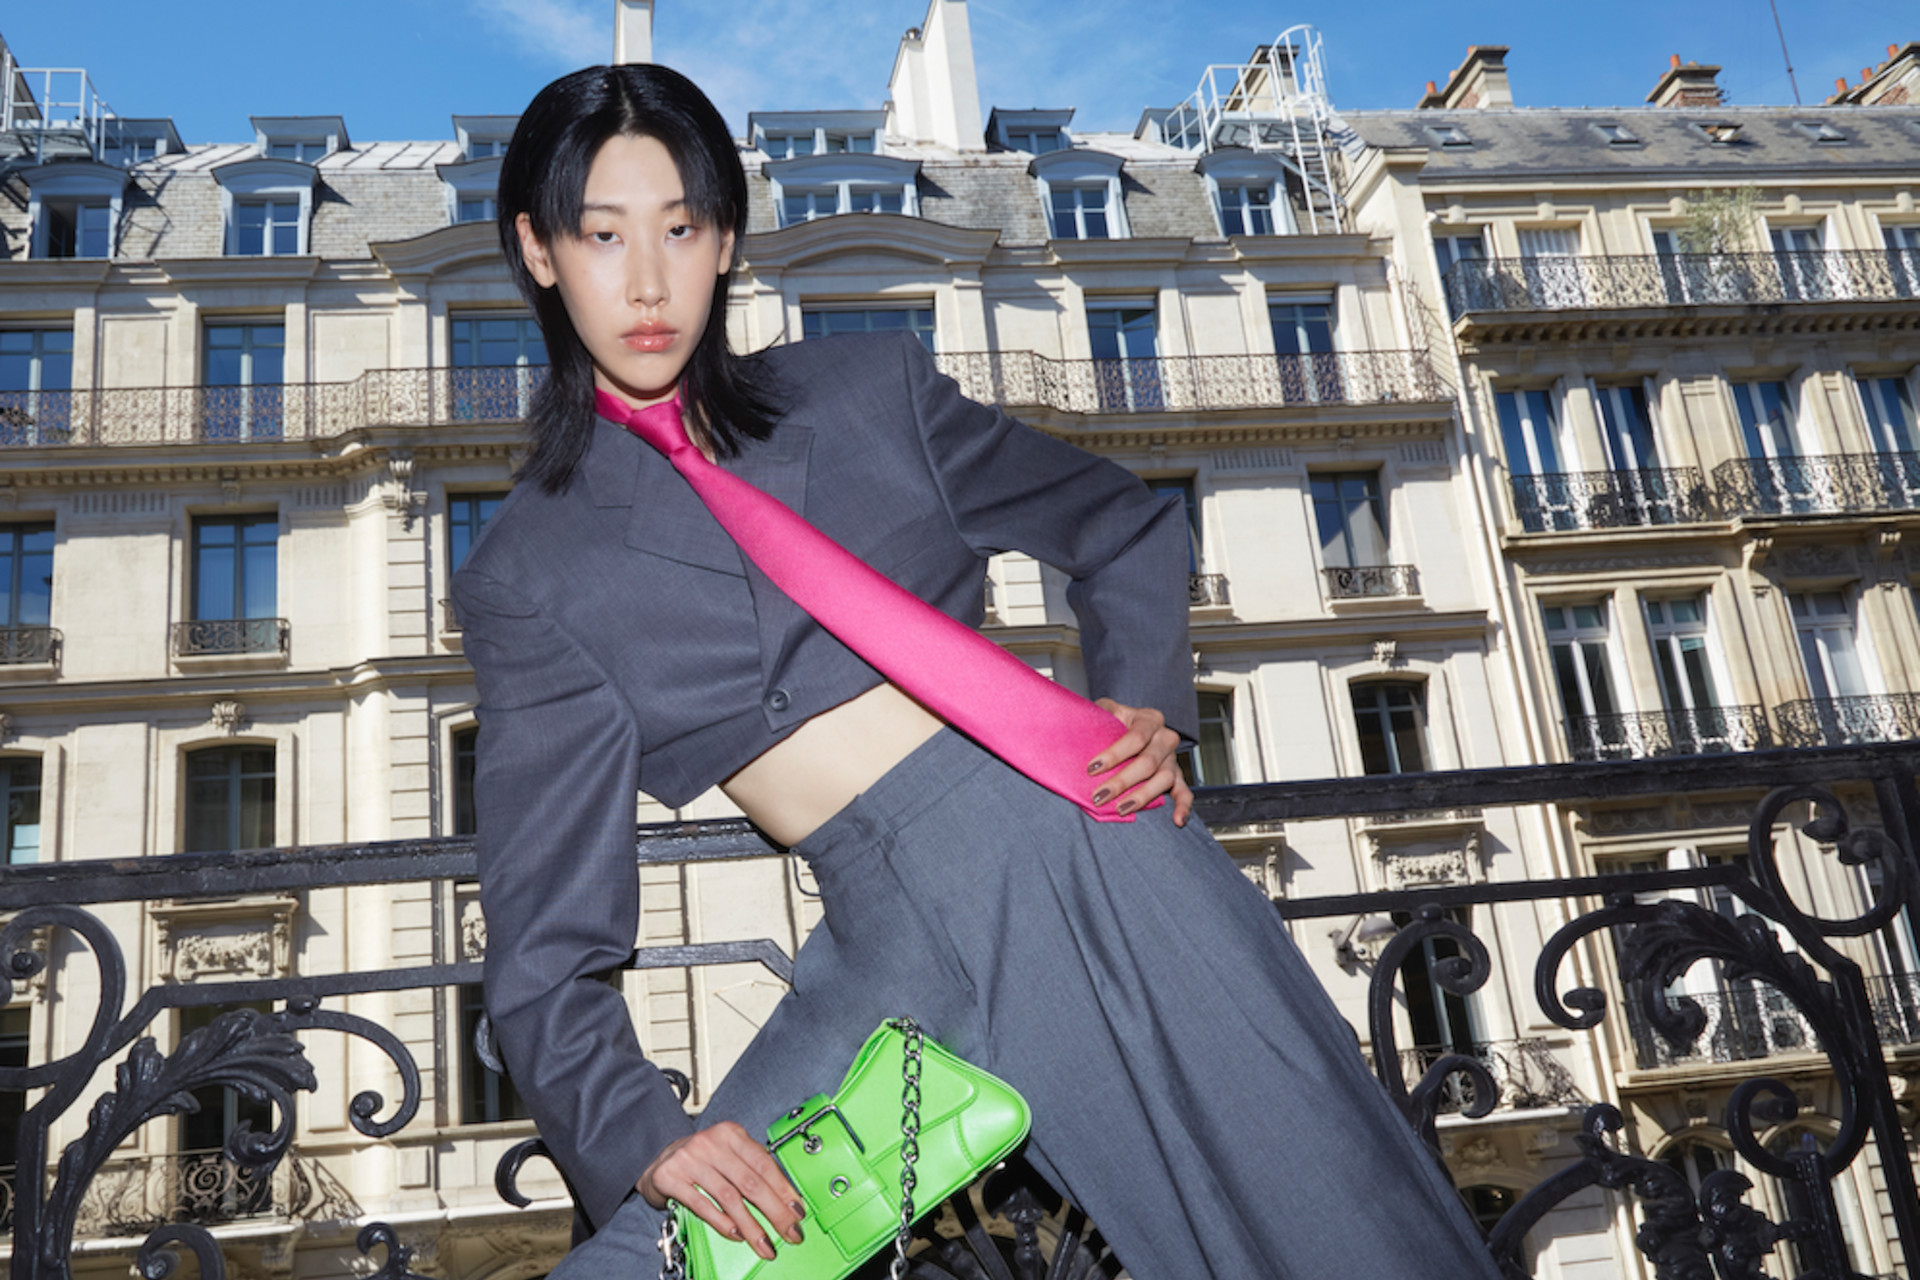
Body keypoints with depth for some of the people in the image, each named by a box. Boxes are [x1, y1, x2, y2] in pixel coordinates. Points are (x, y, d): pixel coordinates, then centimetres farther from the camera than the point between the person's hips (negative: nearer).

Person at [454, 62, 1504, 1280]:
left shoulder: (868, 384, 8)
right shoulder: (527, 574, 3)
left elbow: (1122, 523, 19)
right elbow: (545, 937, 1)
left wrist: (1148, 698, 2)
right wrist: (641, 1133, -14)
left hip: (1080, 835, 1)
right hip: (904, 937, -1)